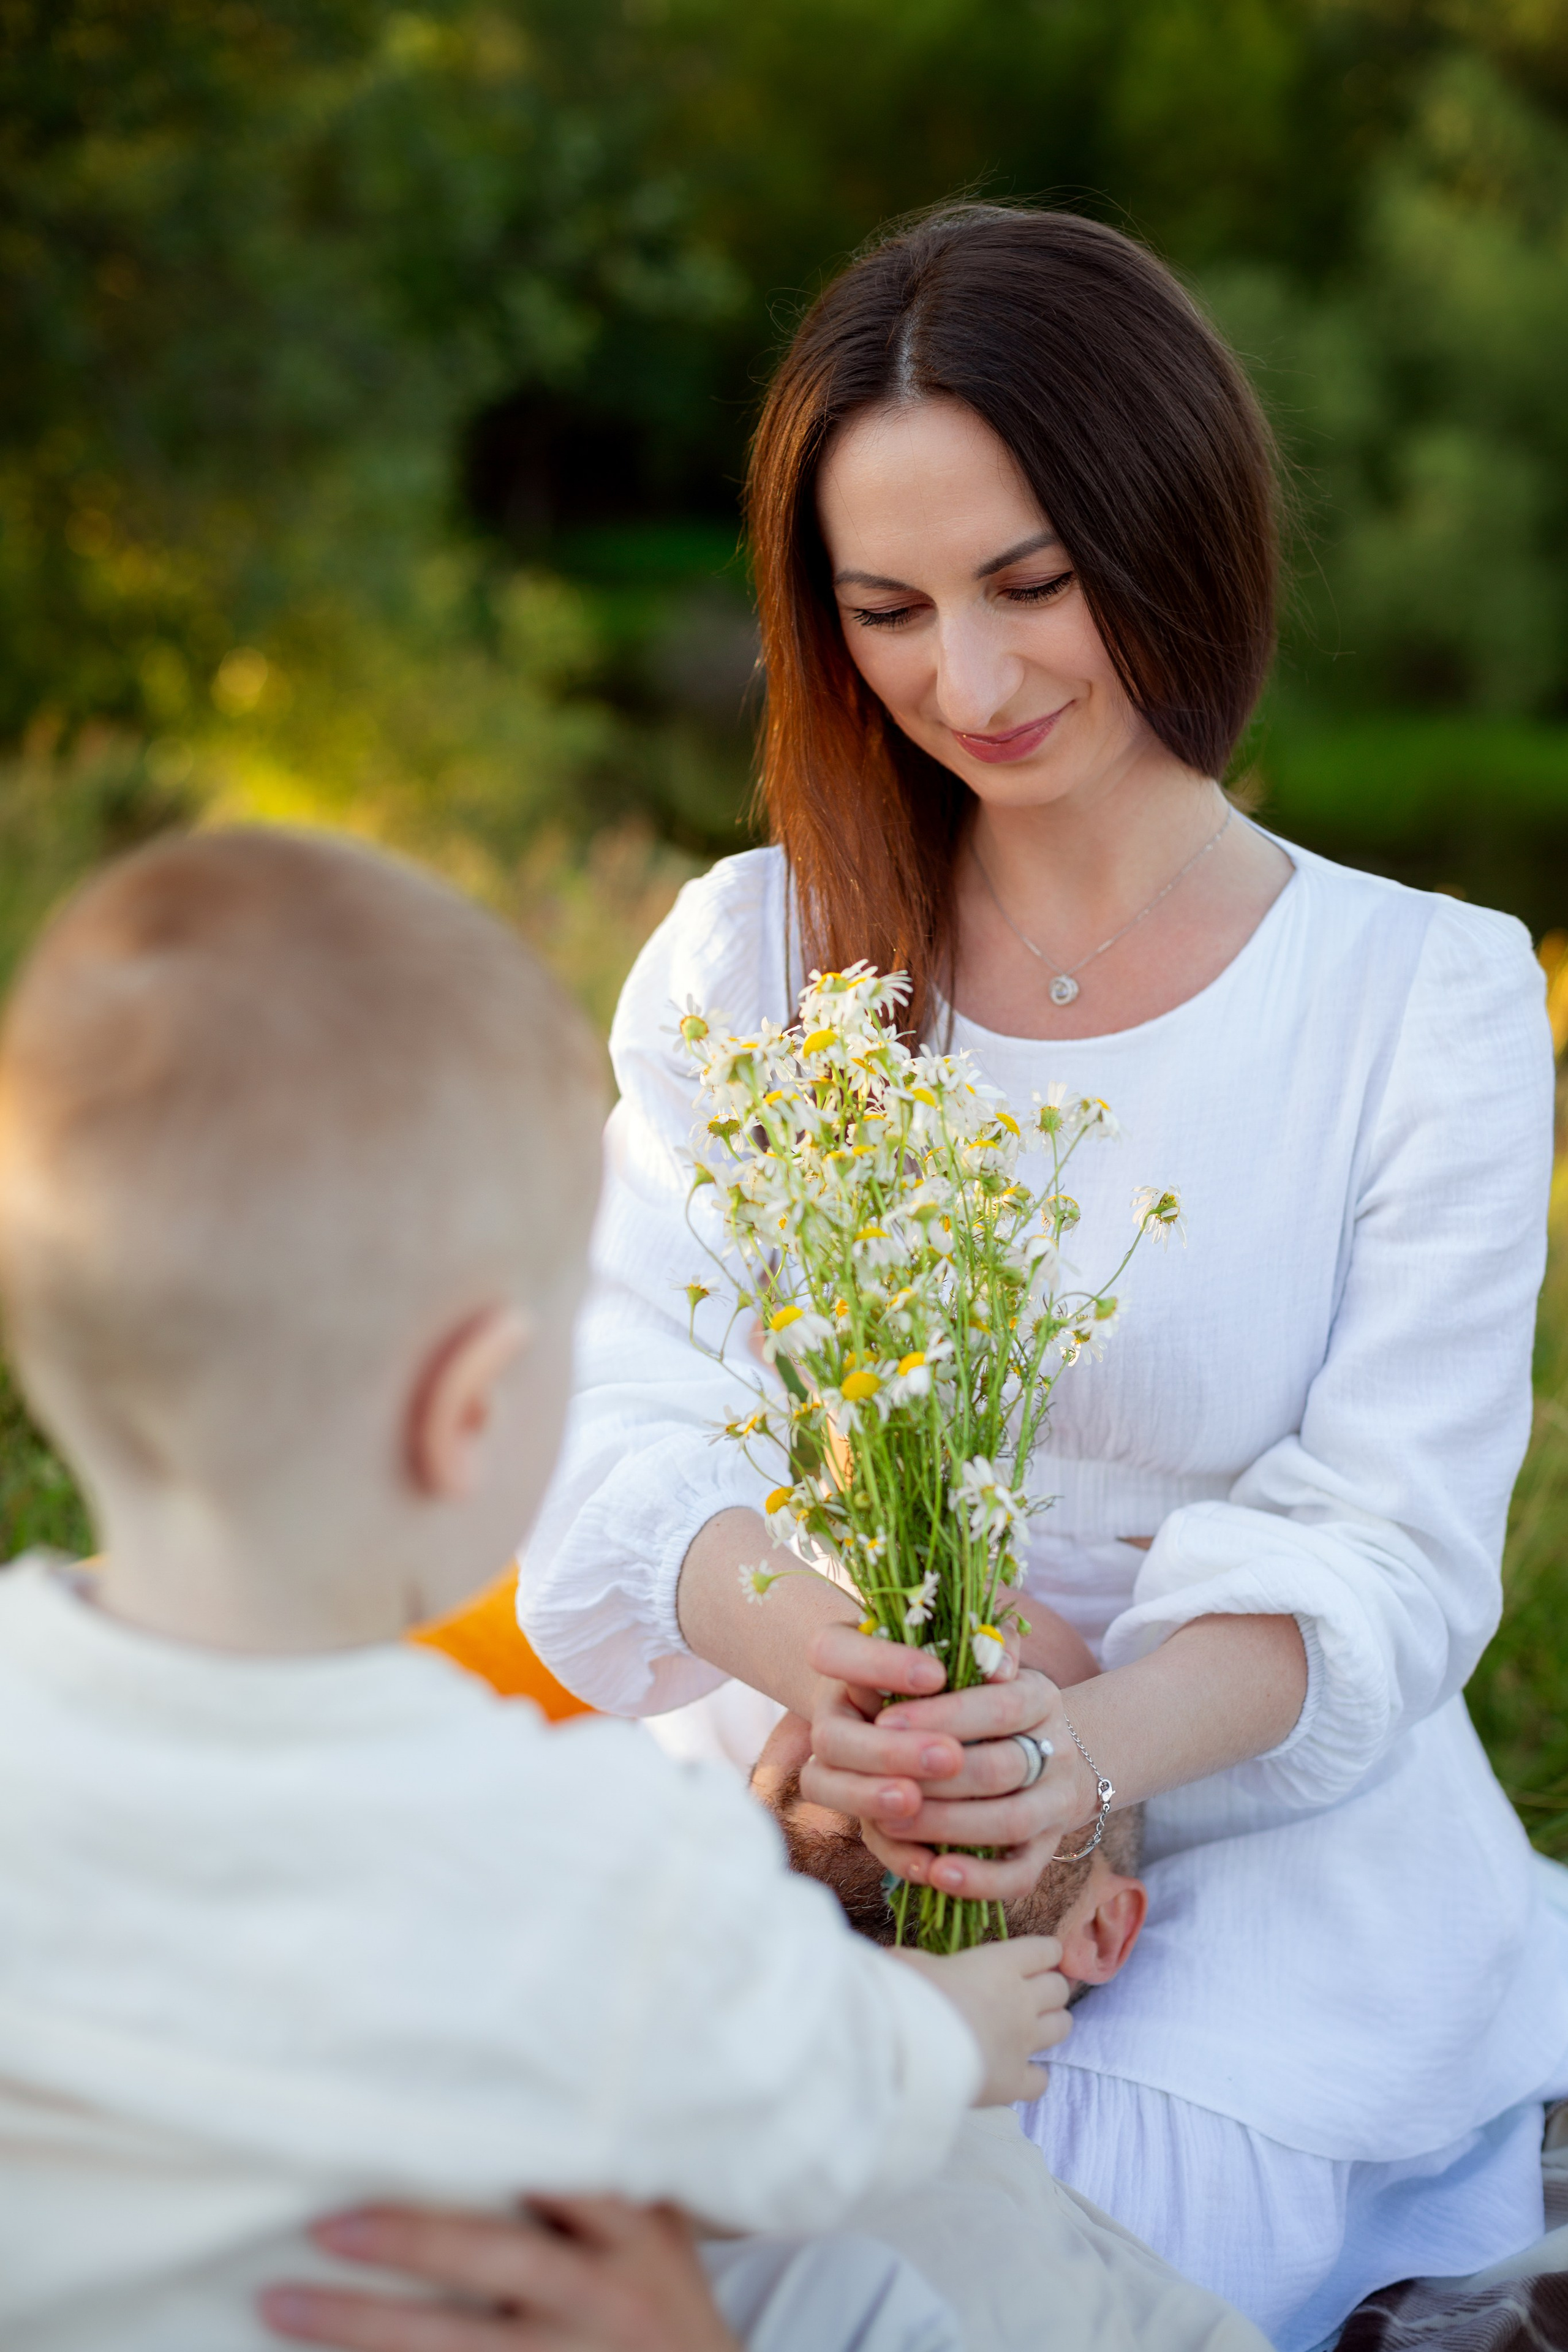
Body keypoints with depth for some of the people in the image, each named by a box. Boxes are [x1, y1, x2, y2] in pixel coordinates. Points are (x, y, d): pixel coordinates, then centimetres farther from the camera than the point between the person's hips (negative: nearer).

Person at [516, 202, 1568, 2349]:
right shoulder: (746, 957, 4)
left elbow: (1392, 1552, -9)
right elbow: (630, 1445, -5)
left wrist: (1095, 1745, -30)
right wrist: (819, 1654, -28)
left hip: (1262, 1828, -1)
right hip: (798, 1796, 2)